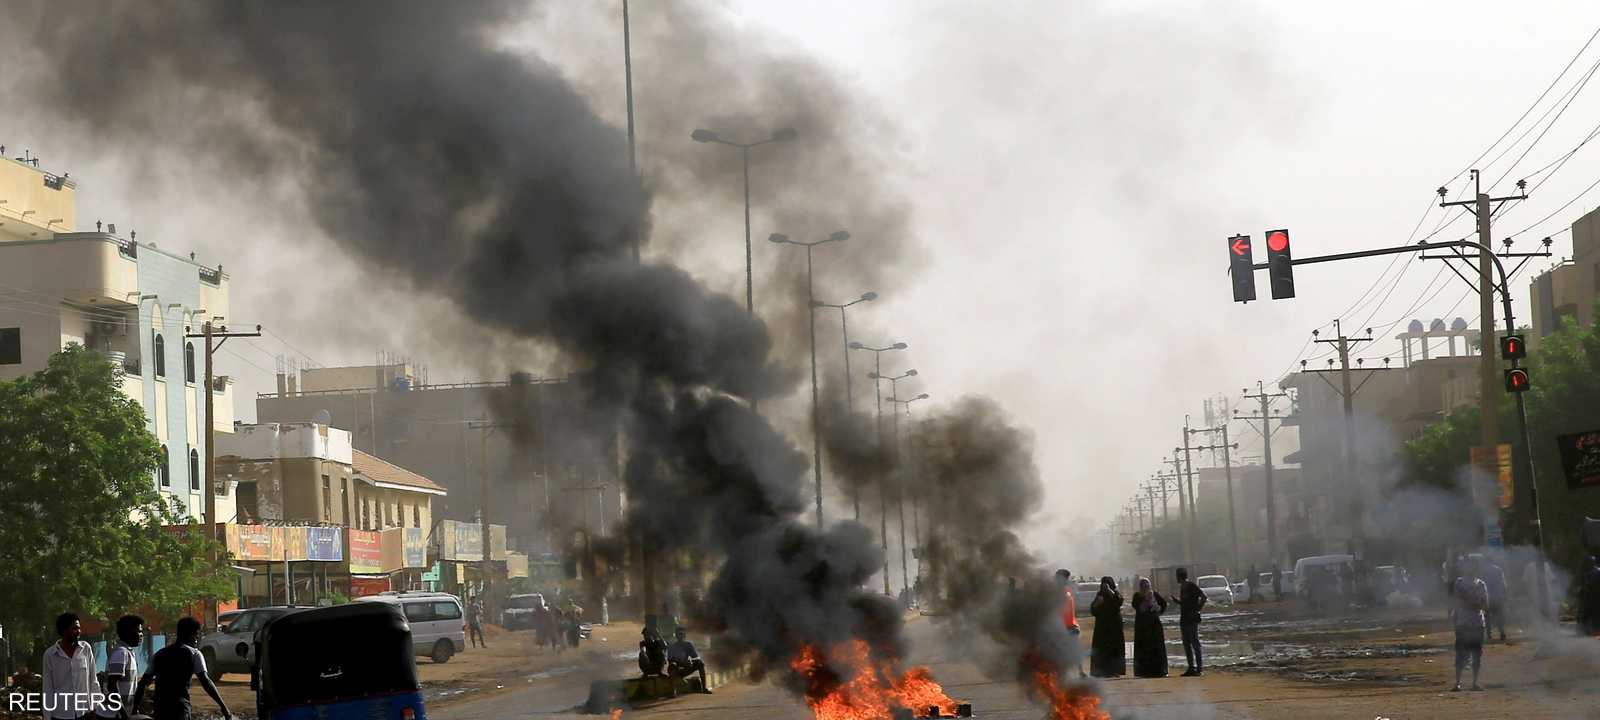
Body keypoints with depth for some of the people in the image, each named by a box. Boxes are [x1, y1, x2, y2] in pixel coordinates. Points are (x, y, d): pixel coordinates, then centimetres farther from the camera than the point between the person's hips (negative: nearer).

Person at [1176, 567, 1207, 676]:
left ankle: (1199, 668, -7)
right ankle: (1191, 668, 14)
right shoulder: (1182, 587, 16)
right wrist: (1177, 601, 8)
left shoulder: (1192, 586, -10)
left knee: (1195, 643, -8)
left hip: (1192, 619, -9)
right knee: (1187, 644, 9)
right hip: (1184, 619, 9)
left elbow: (1203, 597, -17)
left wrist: (1197, 610, -16)